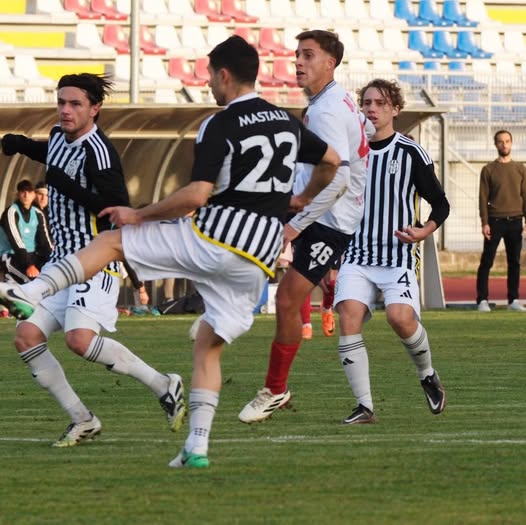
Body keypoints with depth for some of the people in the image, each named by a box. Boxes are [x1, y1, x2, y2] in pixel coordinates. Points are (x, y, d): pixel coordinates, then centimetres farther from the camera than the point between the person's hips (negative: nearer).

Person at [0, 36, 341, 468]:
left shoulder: (220, 126, -8)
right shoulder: (287, 122, 12)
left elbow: (197, 195, -17)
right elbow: (333, 161, 23)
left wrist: (139, 215, -5)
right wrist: (305, 199, 39)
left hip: (213, 236, -6)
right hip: (260, 257, 6)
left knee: (112, 240, 6)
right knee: (208, 347, 14)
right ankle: (197, 446, 4)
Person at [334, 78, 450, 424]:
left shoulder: (412, 154, 0)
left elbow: (441, 204, 6)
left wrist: (425, 231, -15)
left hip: (398, 256, -3)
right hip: (357, 256, 3)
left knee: (400, 317, -25)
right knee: (349, 316, -19)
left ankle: (428, 375, 7)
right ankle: (364, 406, -13)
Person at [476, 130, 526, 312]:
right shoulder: (488, 170, 3)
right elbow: (483, 198, 0)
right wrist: (484, 223, -8)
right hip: (495, 220, -3)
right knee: (487, 261, -4)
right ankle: (482, 300, -2)